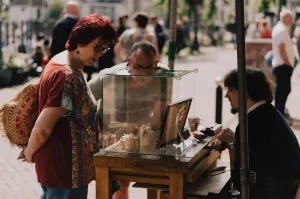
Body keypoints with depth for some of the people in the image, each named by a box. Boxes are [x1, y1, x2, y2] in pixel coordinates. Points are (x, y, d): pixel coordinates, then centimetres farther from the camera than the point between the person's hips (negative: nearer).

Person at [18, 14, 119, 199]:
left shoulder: (62, 60, 8)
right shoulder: (68, 77, -24)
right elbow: (42, 129, -24)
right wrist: (29, 153, -7)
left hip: (60, 162, 10)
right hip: (64, 166, -10)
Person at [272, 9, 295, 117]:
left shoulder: (277, 28, 15)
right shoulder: (282, 30, -16)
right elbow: (282, 49, -21)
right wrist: (288, 63, -18)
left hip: (278, 64, 11)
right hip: (284, 65, -11)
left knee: (281, 89, 16)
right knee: (285, 89, -9)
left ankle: (279, 112, 24)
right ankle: (280, 112, -8)